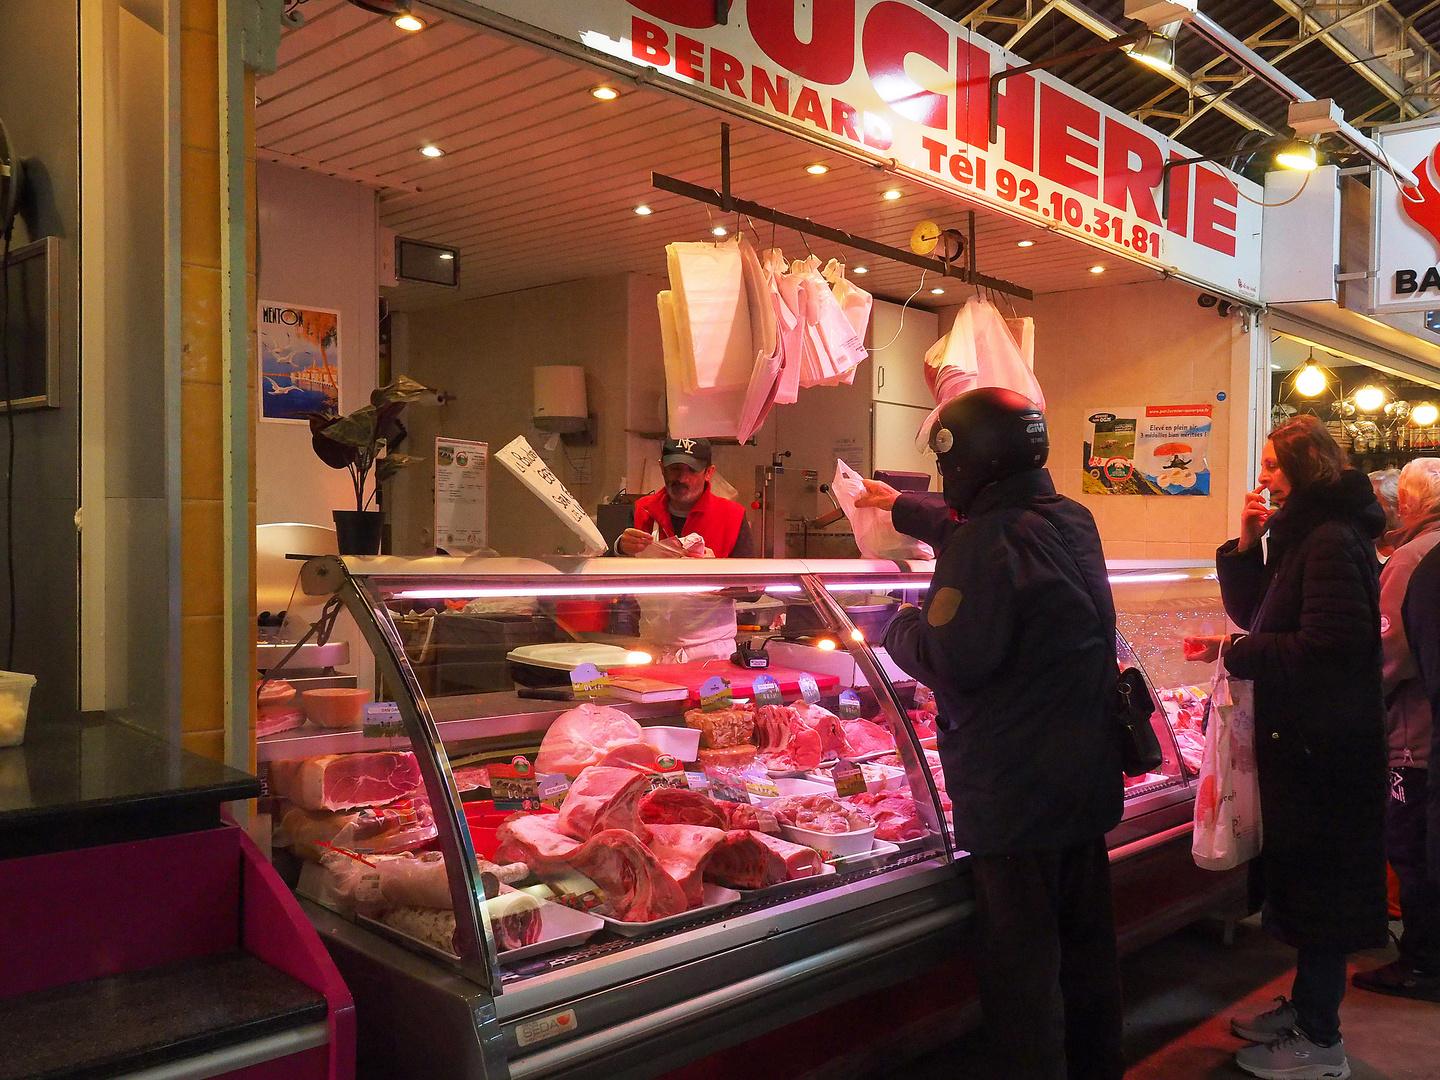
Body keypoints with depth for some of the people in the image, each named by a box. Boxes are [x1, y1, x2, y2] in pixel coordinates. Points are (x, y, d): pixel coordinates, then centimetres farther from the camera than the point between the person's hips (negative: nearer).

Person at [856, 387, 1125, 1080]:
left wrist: (900, 626, -4)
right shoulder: (1071, 522, 9)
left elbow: (951, 660, -24)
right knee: (1085, 944, 21)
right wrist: (903, 508, 40)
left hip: (1014, 794, -9)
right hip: (1086, 781, 9)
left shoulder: (985, 544, -20)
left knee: (1020, 961, 3)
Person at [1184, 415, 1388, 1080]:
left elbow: (1321, 650, -25)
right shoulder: (1302, 536, 13)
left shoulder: (1332, 542, -19)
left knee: (1318, 885, 1)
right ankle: (1305, 1008, 33)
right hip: (1300, 738, 10)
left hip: (1324, 745, -10)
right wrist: (1247, 546, 2)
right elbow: (1256, 614, 14)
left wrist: (1232, 651, -16)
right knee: (1301, 875, 19)